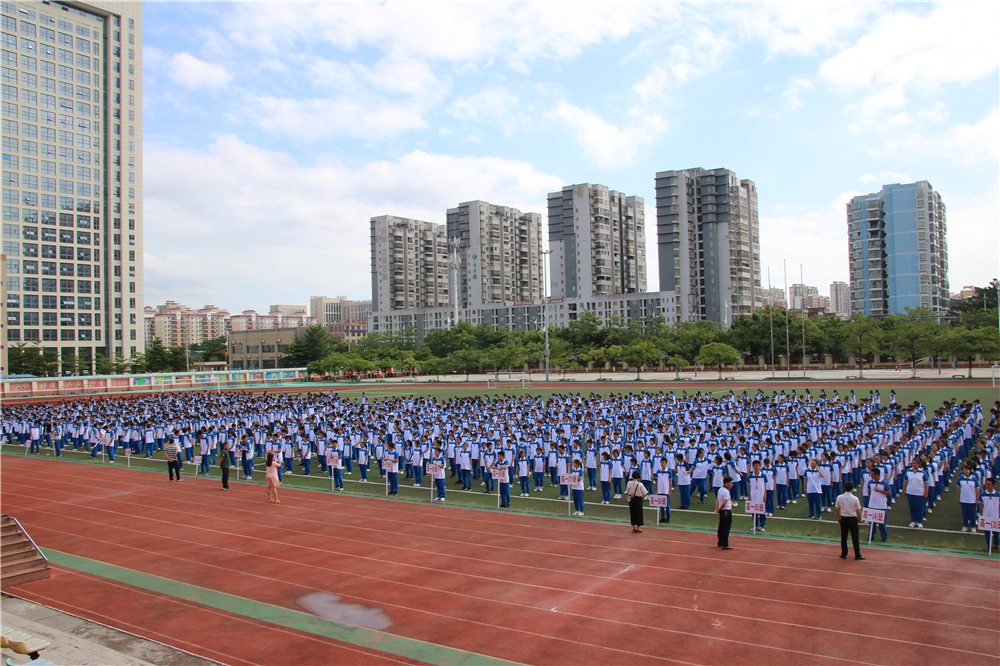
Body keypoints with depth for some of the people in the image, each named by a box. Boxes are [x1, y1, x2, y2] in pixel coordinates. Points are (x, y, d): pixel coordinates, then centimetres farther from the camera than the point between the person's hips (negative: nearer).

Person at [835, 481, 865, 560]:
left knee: (843, 537, 11)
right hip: (853, 519, -2)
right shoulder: (855, 499, -14)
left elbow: (837, 509, 2)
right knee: (855, 538, 6)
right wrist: (860, 519, 10)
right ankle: (857, 555, 11)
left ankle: (844, 554, 17)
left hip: (843, 519, 2)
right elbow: (858, 511, -6)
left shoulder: (839, 497, -7)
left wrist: (838, 518, 16)